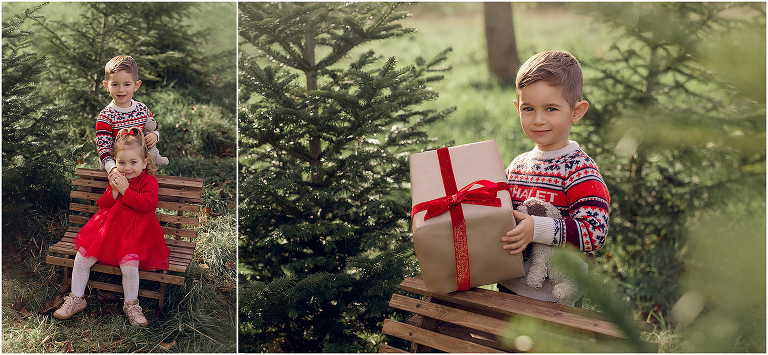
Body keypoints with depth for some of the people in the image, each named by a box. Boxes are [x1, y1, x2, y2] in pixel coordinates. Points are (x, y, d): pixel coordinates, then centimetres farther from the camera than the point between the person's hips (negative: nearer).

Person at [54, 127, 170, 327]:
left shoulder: (149, 182, -3)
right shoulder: (117, 179, 14)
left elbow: (146, 204, -20)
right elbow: (102, 205, 10)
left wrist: (125, 190, -17)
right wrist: (114, 192, -8)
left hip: (135, 233, -5)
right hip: (107, 228, 6)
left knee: (129, 264, -28)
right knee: (82, 257, -7)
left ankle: (131, 305, -4)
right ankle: (76, 299, 11)